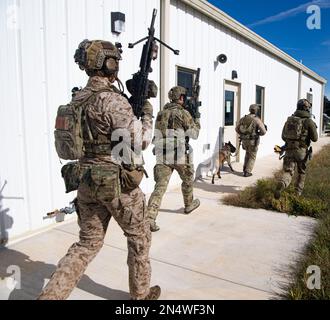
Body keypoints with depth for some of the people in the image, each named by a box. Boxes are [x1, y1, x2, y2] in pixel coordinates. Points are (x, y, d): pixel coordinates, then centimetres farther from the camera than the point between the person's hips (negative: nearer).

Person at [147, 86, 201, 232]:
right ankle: (189, 204, 43)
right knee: (188, 180, 23)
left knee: (160, 186, -2)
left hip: (162, 156, 4)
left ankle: (150, 217, -13)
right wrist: (197, 119, 16)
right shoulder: (183, 113, -6)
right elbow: (194, 134, 0)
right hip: (180, 155, -4)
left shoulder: (161, 113, 10)